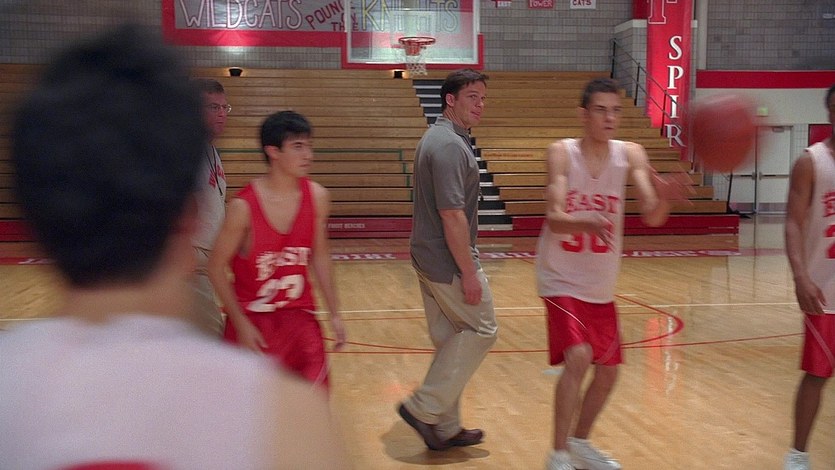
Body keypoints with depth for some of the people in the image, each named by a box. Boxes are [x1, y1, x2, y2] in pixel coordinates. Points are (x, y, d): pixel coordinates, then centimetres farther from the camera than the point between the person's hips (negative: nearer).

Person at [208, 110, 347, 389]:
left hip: (300, 315, 3)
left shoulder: (317, 197, -5)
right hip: (251, 319, -3)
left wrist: (334, 314, 8)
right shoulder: (244, 206, -18)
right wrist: (241, 324, -13)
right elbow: (217, 267, -10)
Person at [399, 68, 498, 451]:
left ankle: (446, 428, 22)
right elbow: (452, 215, -24)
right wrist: (469, 273, -20)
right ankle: (424, 407, 3)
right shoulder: (450, 146, -19)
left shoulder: (437, 138, 14)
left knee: (448, 341, 14)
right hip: (449, 262, -10)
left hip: (428, 258, 10)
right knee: (481, 330, 3)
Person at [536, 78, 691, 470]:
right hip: (562, 280, -5)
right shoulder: (561, 153, -14)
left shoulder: (631, 155, -7)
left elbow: (652, 217, -18)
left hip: (601, 287, 5)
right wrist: (587, 221, -45)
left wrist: (664, 197, -41)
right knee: (578, 357, -22)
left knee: (608, 371, 11)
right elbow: (554, 218, -24)